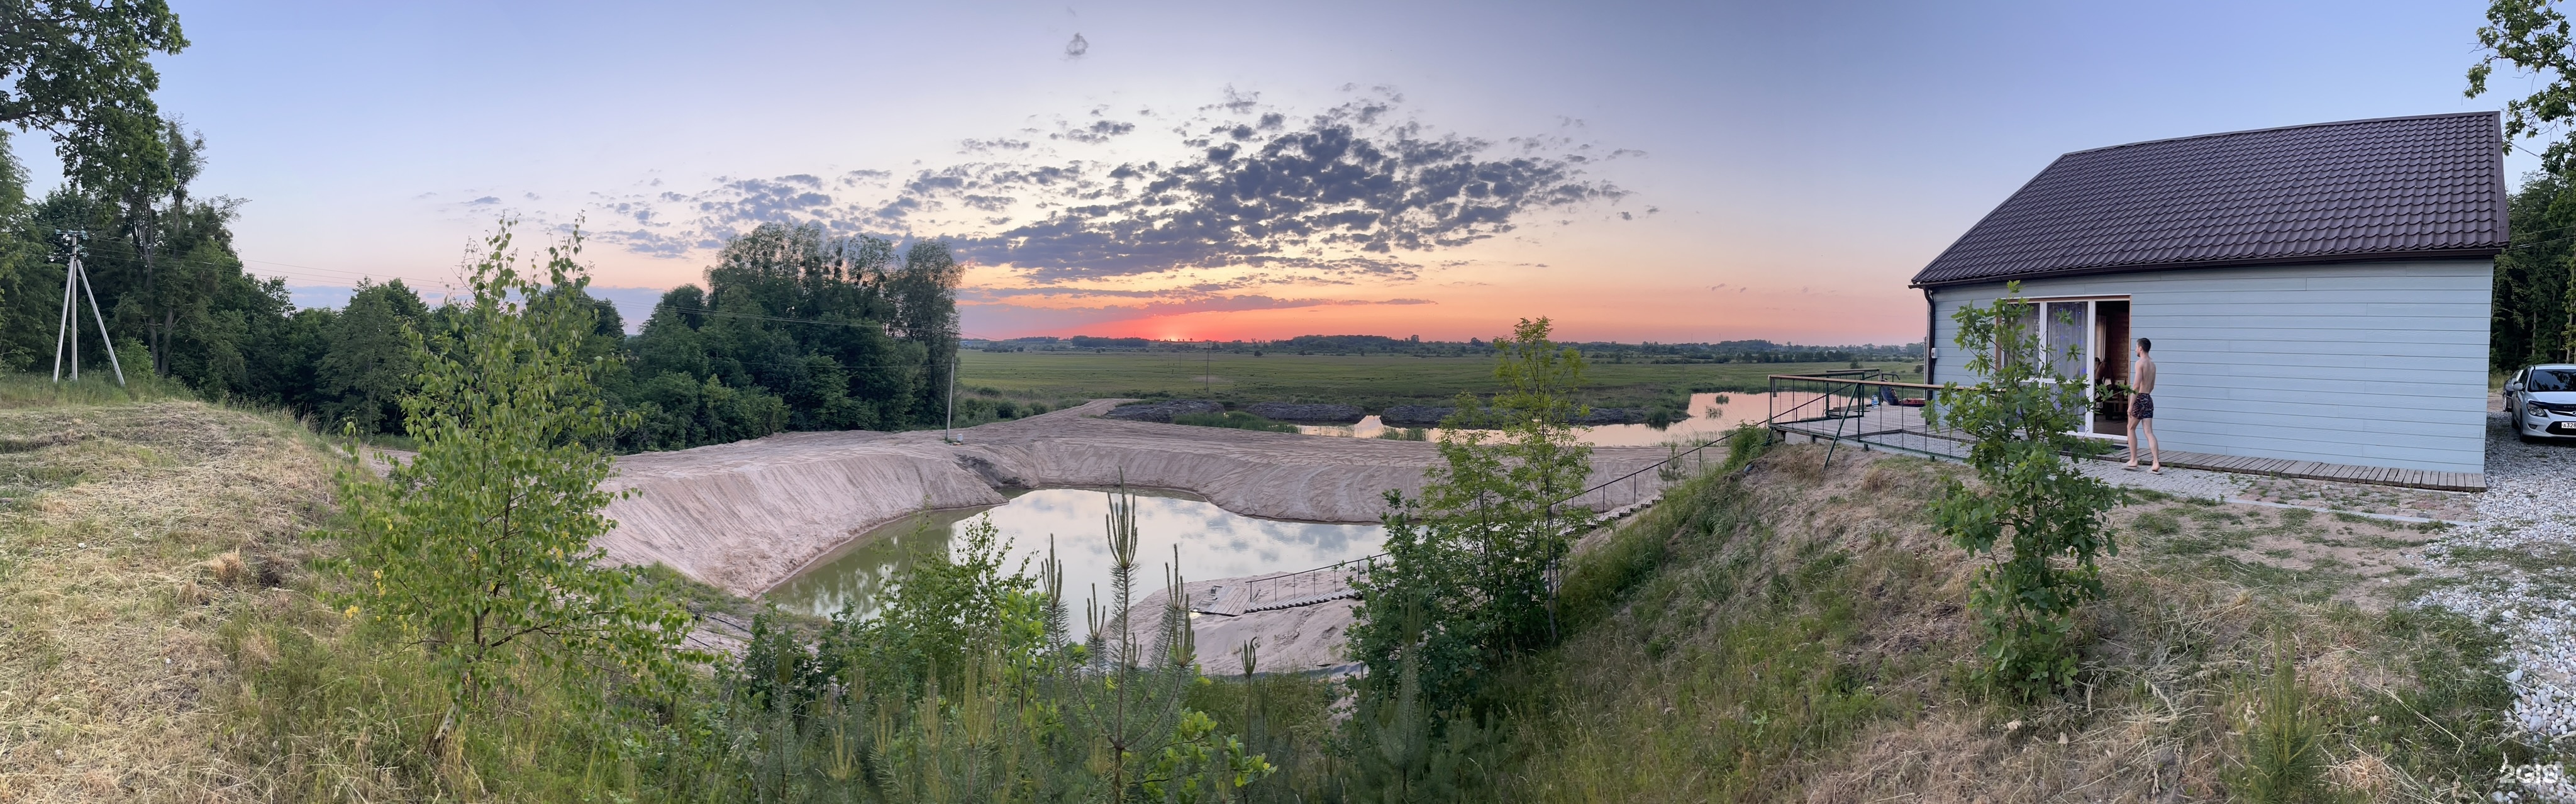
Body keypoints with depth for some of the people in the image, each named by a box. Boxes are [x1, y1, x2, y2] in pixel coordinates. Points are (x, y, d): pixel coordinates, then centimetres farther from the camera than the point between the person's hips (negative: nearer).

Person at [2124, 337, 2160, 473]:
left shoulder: (2140, 363, -11)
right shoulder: (2152, 364, 15)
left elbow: (2136, 385, -18)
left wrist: (2131, 405, -18)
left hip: (2140, 398, -7)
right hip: (2149, 399, 7)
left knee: (2131, 428, 9)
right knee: (2149, 432, 1)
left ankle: (2133, 461, 10)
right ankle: (2156, 463, -10)